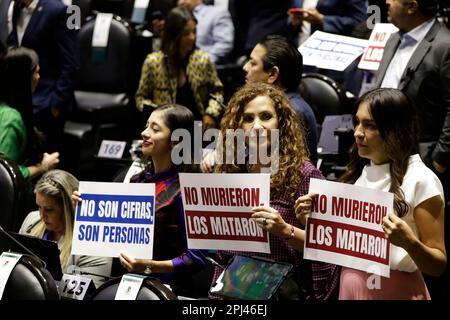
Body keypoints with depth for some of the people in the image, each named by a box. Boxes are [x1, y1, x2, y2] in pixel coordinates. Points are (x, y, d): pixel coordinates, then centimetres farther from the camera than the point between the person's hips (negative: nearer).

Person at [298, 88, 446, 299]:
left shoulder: (420, 181, -13)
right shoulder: (359, 173, 6)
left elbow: (439, 265, -13)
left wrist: (409, 242, -29)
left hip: (395, 291, -6)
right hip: (350, 286, 6)